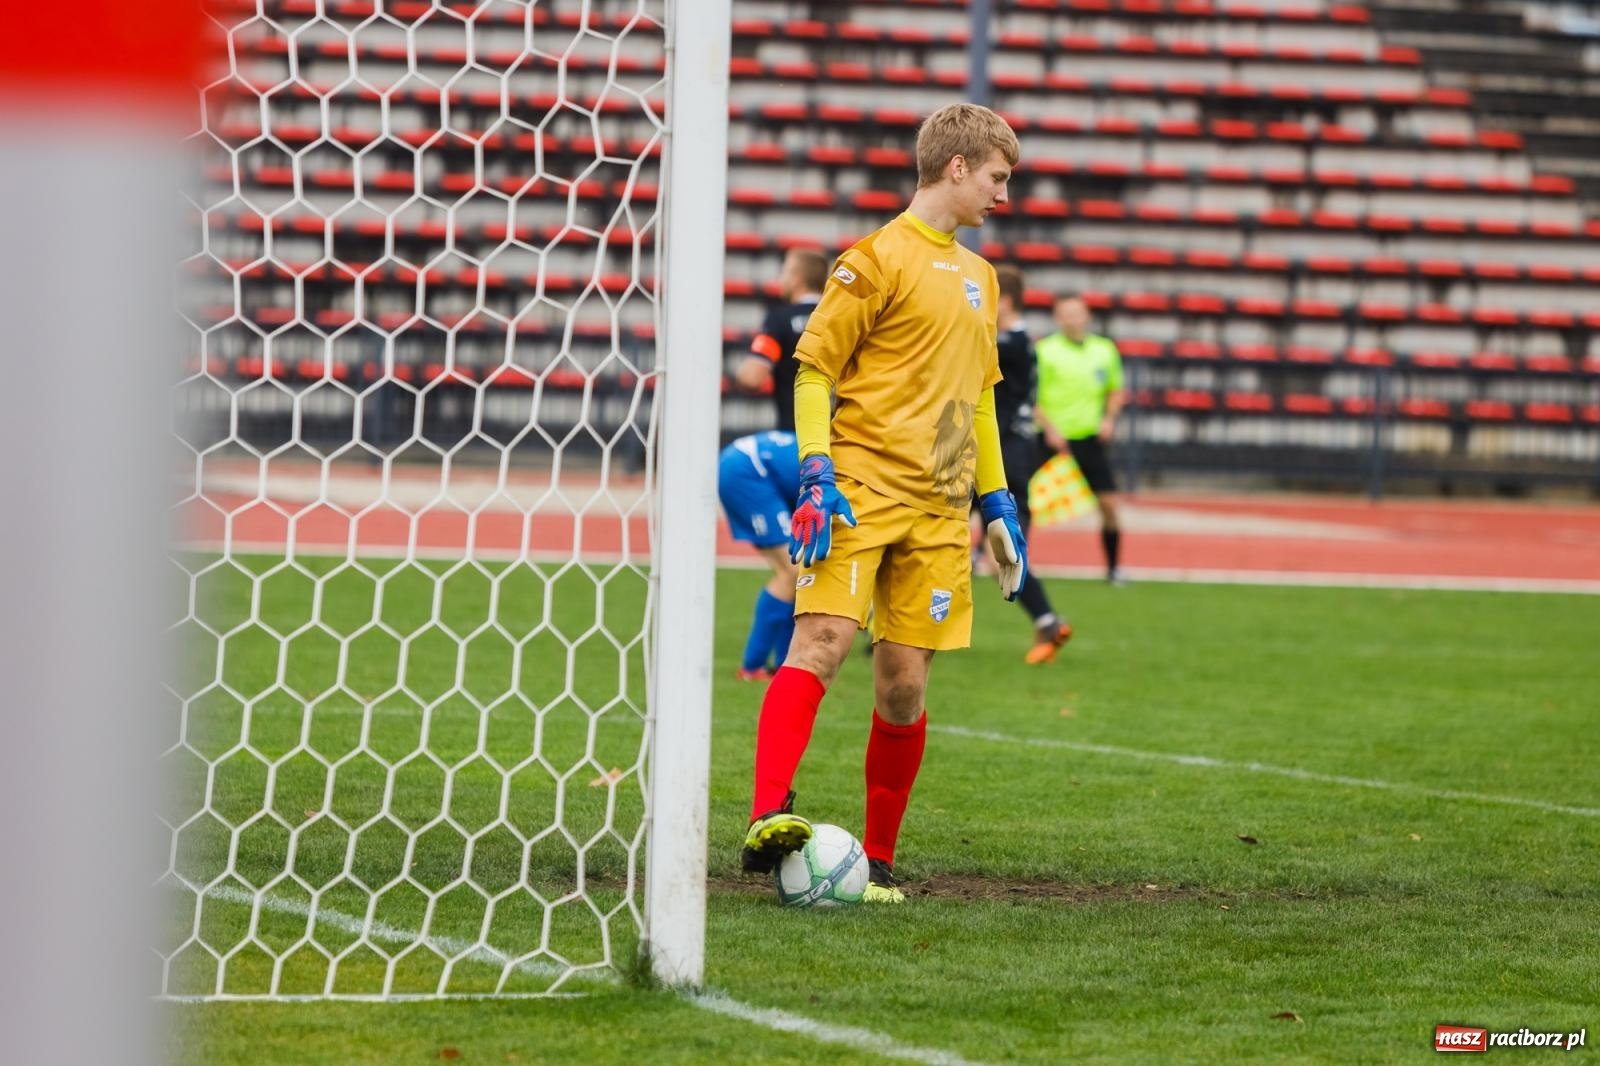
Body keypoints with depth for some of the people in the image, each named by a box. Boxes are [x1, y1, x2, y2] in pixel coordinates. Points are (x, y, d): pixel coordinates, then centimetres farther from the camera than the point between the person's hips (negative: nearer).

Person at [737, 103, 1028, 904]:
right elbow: (812, 367, -5)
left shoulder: (977, 276, 21)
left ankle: (878, 860, 11)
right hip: (862, 488, -6)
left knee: (904, 682, 3)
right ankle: (768, 816, -34)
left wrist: (996, 501, 23)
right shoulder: (879, 258, -1)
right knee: (822, 641, -22)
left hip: (938, 508, 6)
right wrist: (817, 473, -15)